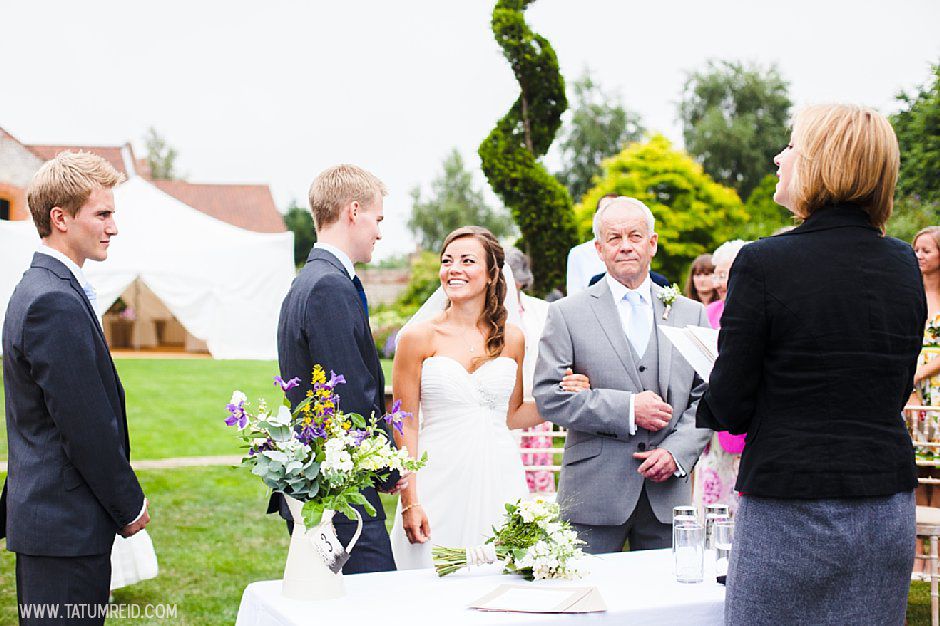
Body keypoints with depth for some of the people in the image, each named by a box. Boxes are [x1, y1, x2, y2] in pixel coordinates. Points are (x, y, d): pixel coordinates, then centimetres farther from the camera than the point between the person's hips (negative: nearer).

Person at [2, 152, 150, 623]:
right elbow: (85, 424, -21)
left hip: (40, 511, 11)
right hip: (67, 526, -10)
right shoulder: (56, 303, -20)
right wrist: (130, 505, -9)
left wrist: (121, 500, 17)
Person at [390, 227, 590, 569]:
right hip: (440, 480, -3)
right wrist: (409, 502, -8)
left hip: (499, 480, 3)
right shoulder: (419, 336, -3)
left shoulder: (512, 338, 7)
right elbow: (405, 426, -3)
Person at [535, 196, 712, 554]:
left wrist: (677, 452, -6)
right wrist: (627, 409, -13)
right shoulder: (567, 314, 2)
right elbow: (548, 396, -6)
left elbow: (707, 397, 9)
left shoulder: (690, 313, 11)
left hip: (667, 493, 3)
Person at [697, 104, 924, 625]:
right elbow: (897, 391, 12)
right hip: (888, 513, 6)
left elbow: (728, 410, -10)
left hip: (790, 513, -5)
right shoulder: (904, 264, 3)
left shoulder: (764, 264, -14)